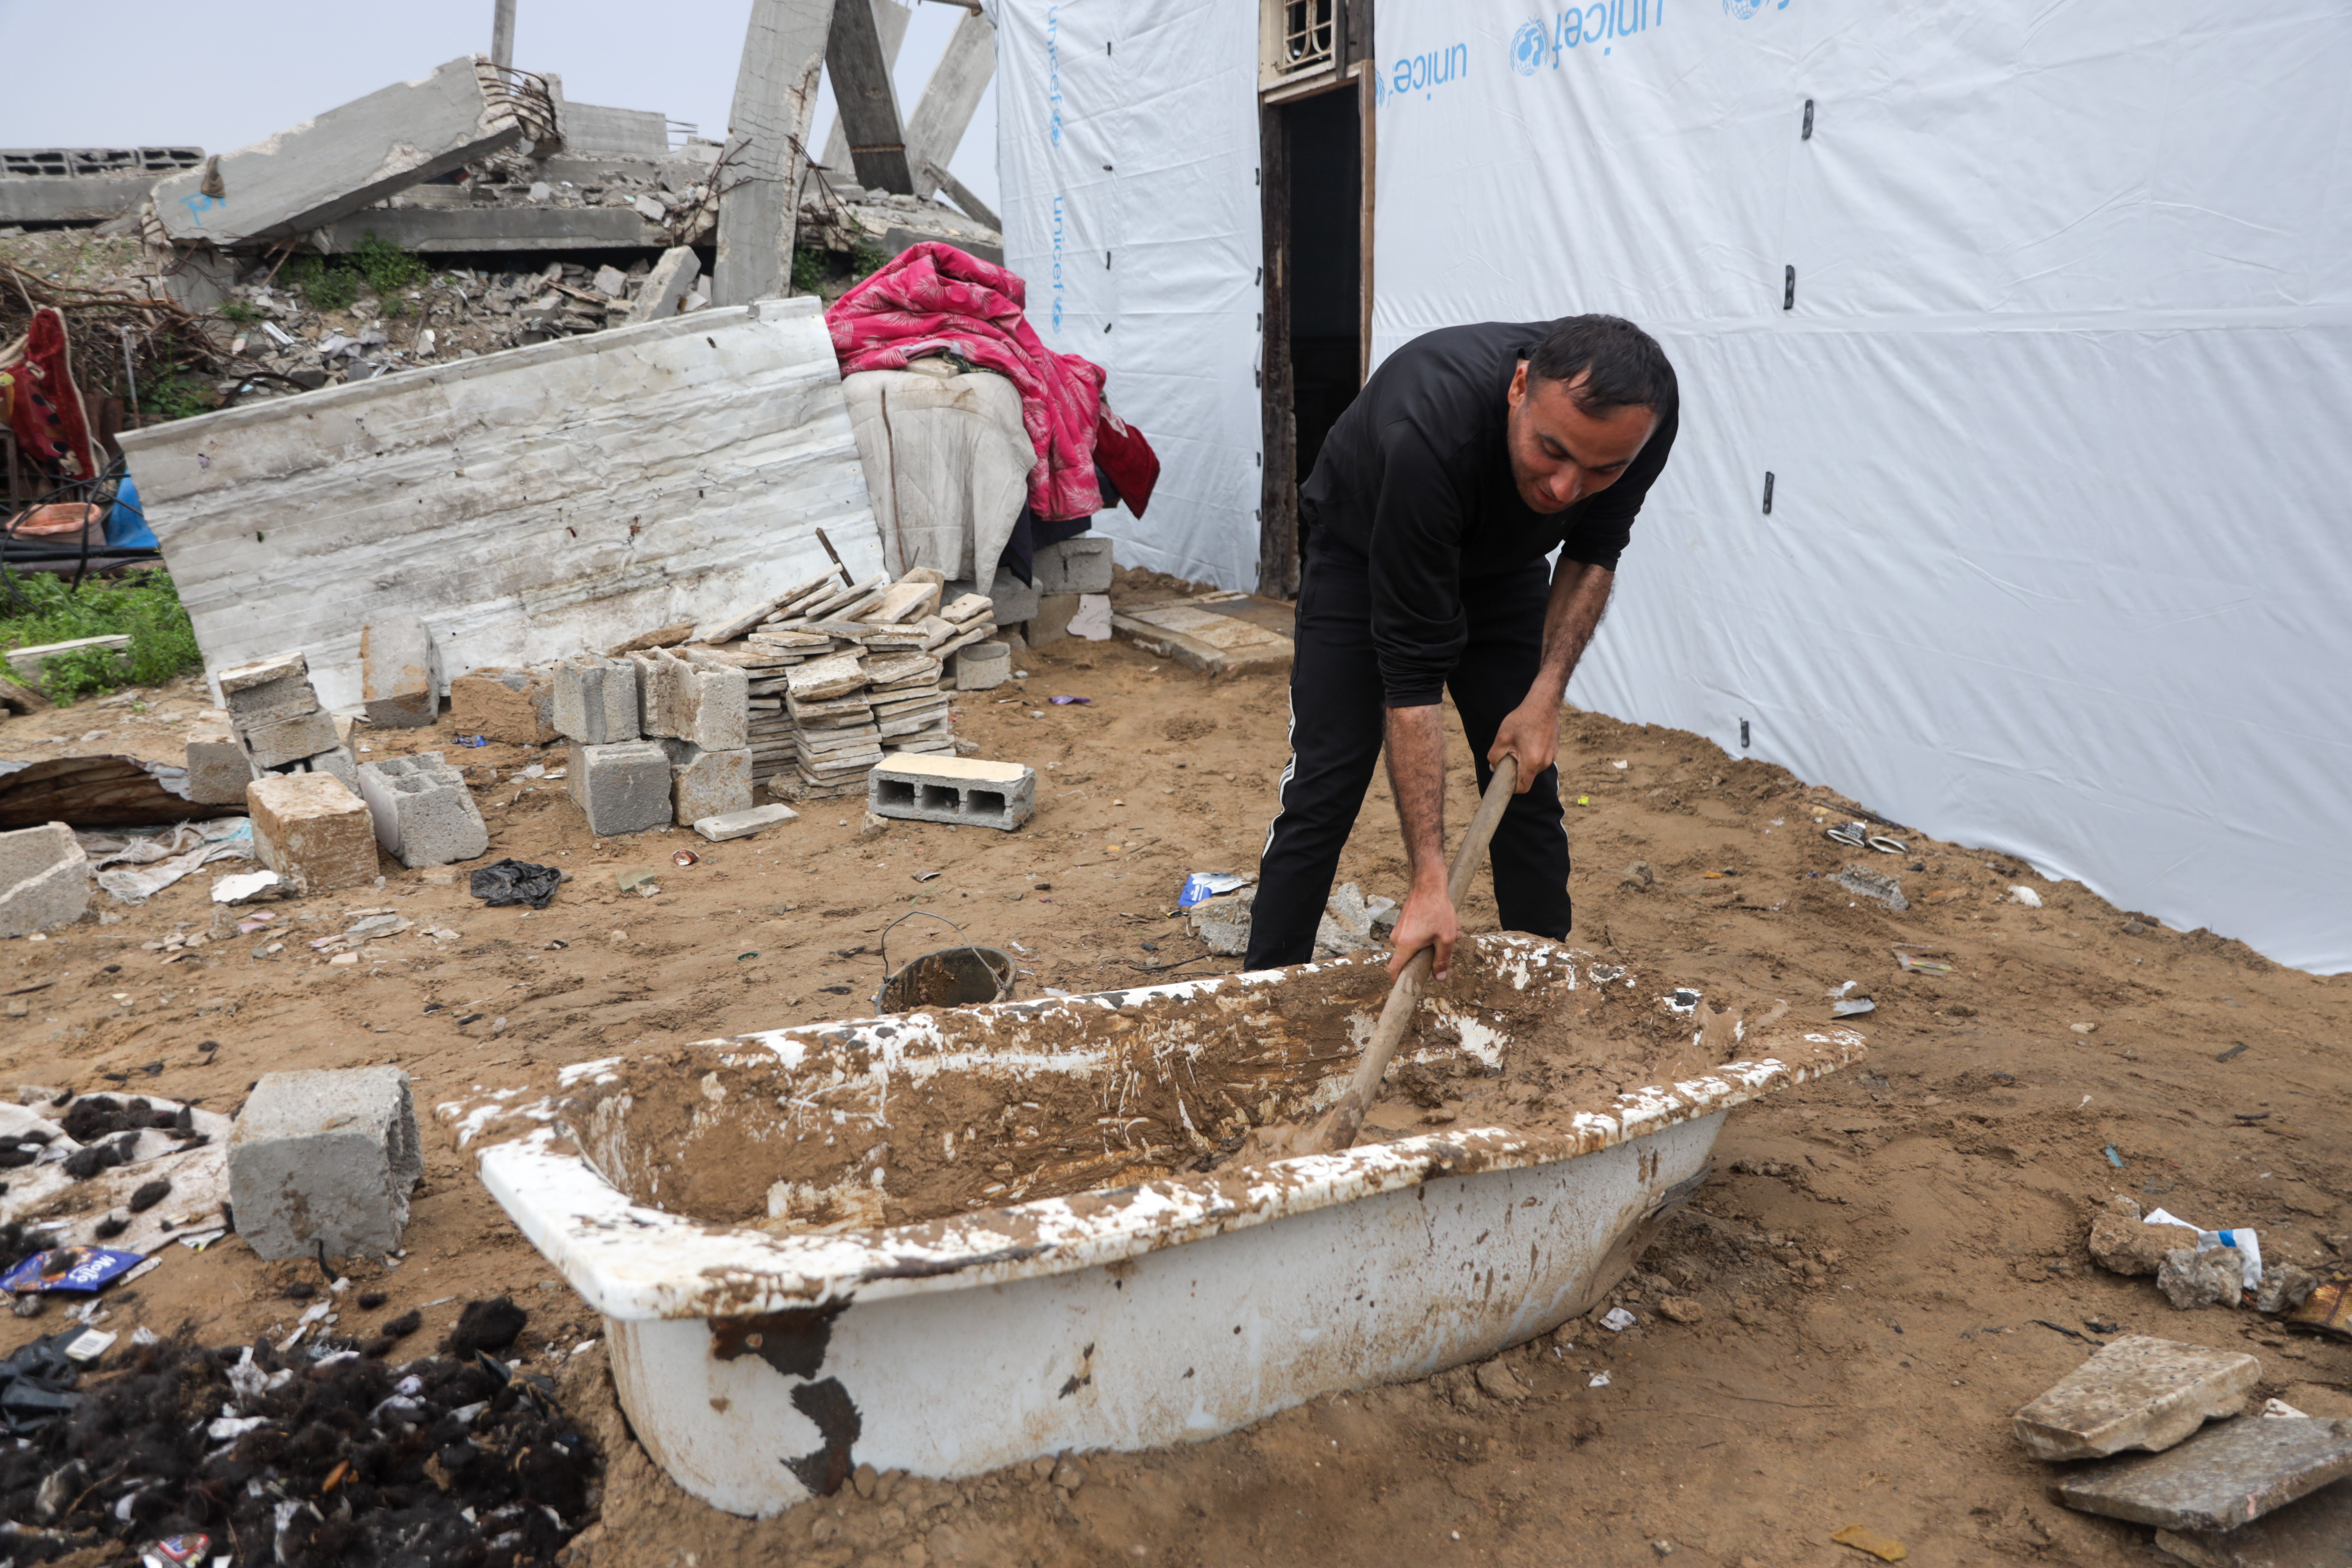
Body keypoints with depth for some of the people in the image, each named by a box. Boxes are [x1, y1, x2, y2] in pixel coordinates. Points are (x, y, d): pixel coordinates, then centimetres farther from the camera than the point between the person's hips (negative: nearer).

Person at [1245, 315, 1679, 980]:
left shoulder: (1640, 418, -30)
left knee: (1528, 788, 1)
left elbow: (1592, 553, -7)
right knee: (1325, 787, -11)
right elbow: (1412, 666, -39)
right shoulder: (1433, 432, -44)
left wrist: (1546, 697, -19)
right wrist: (1430, 879, -38)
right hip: (1365, 556, -4)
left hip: (1503, 563, 4)